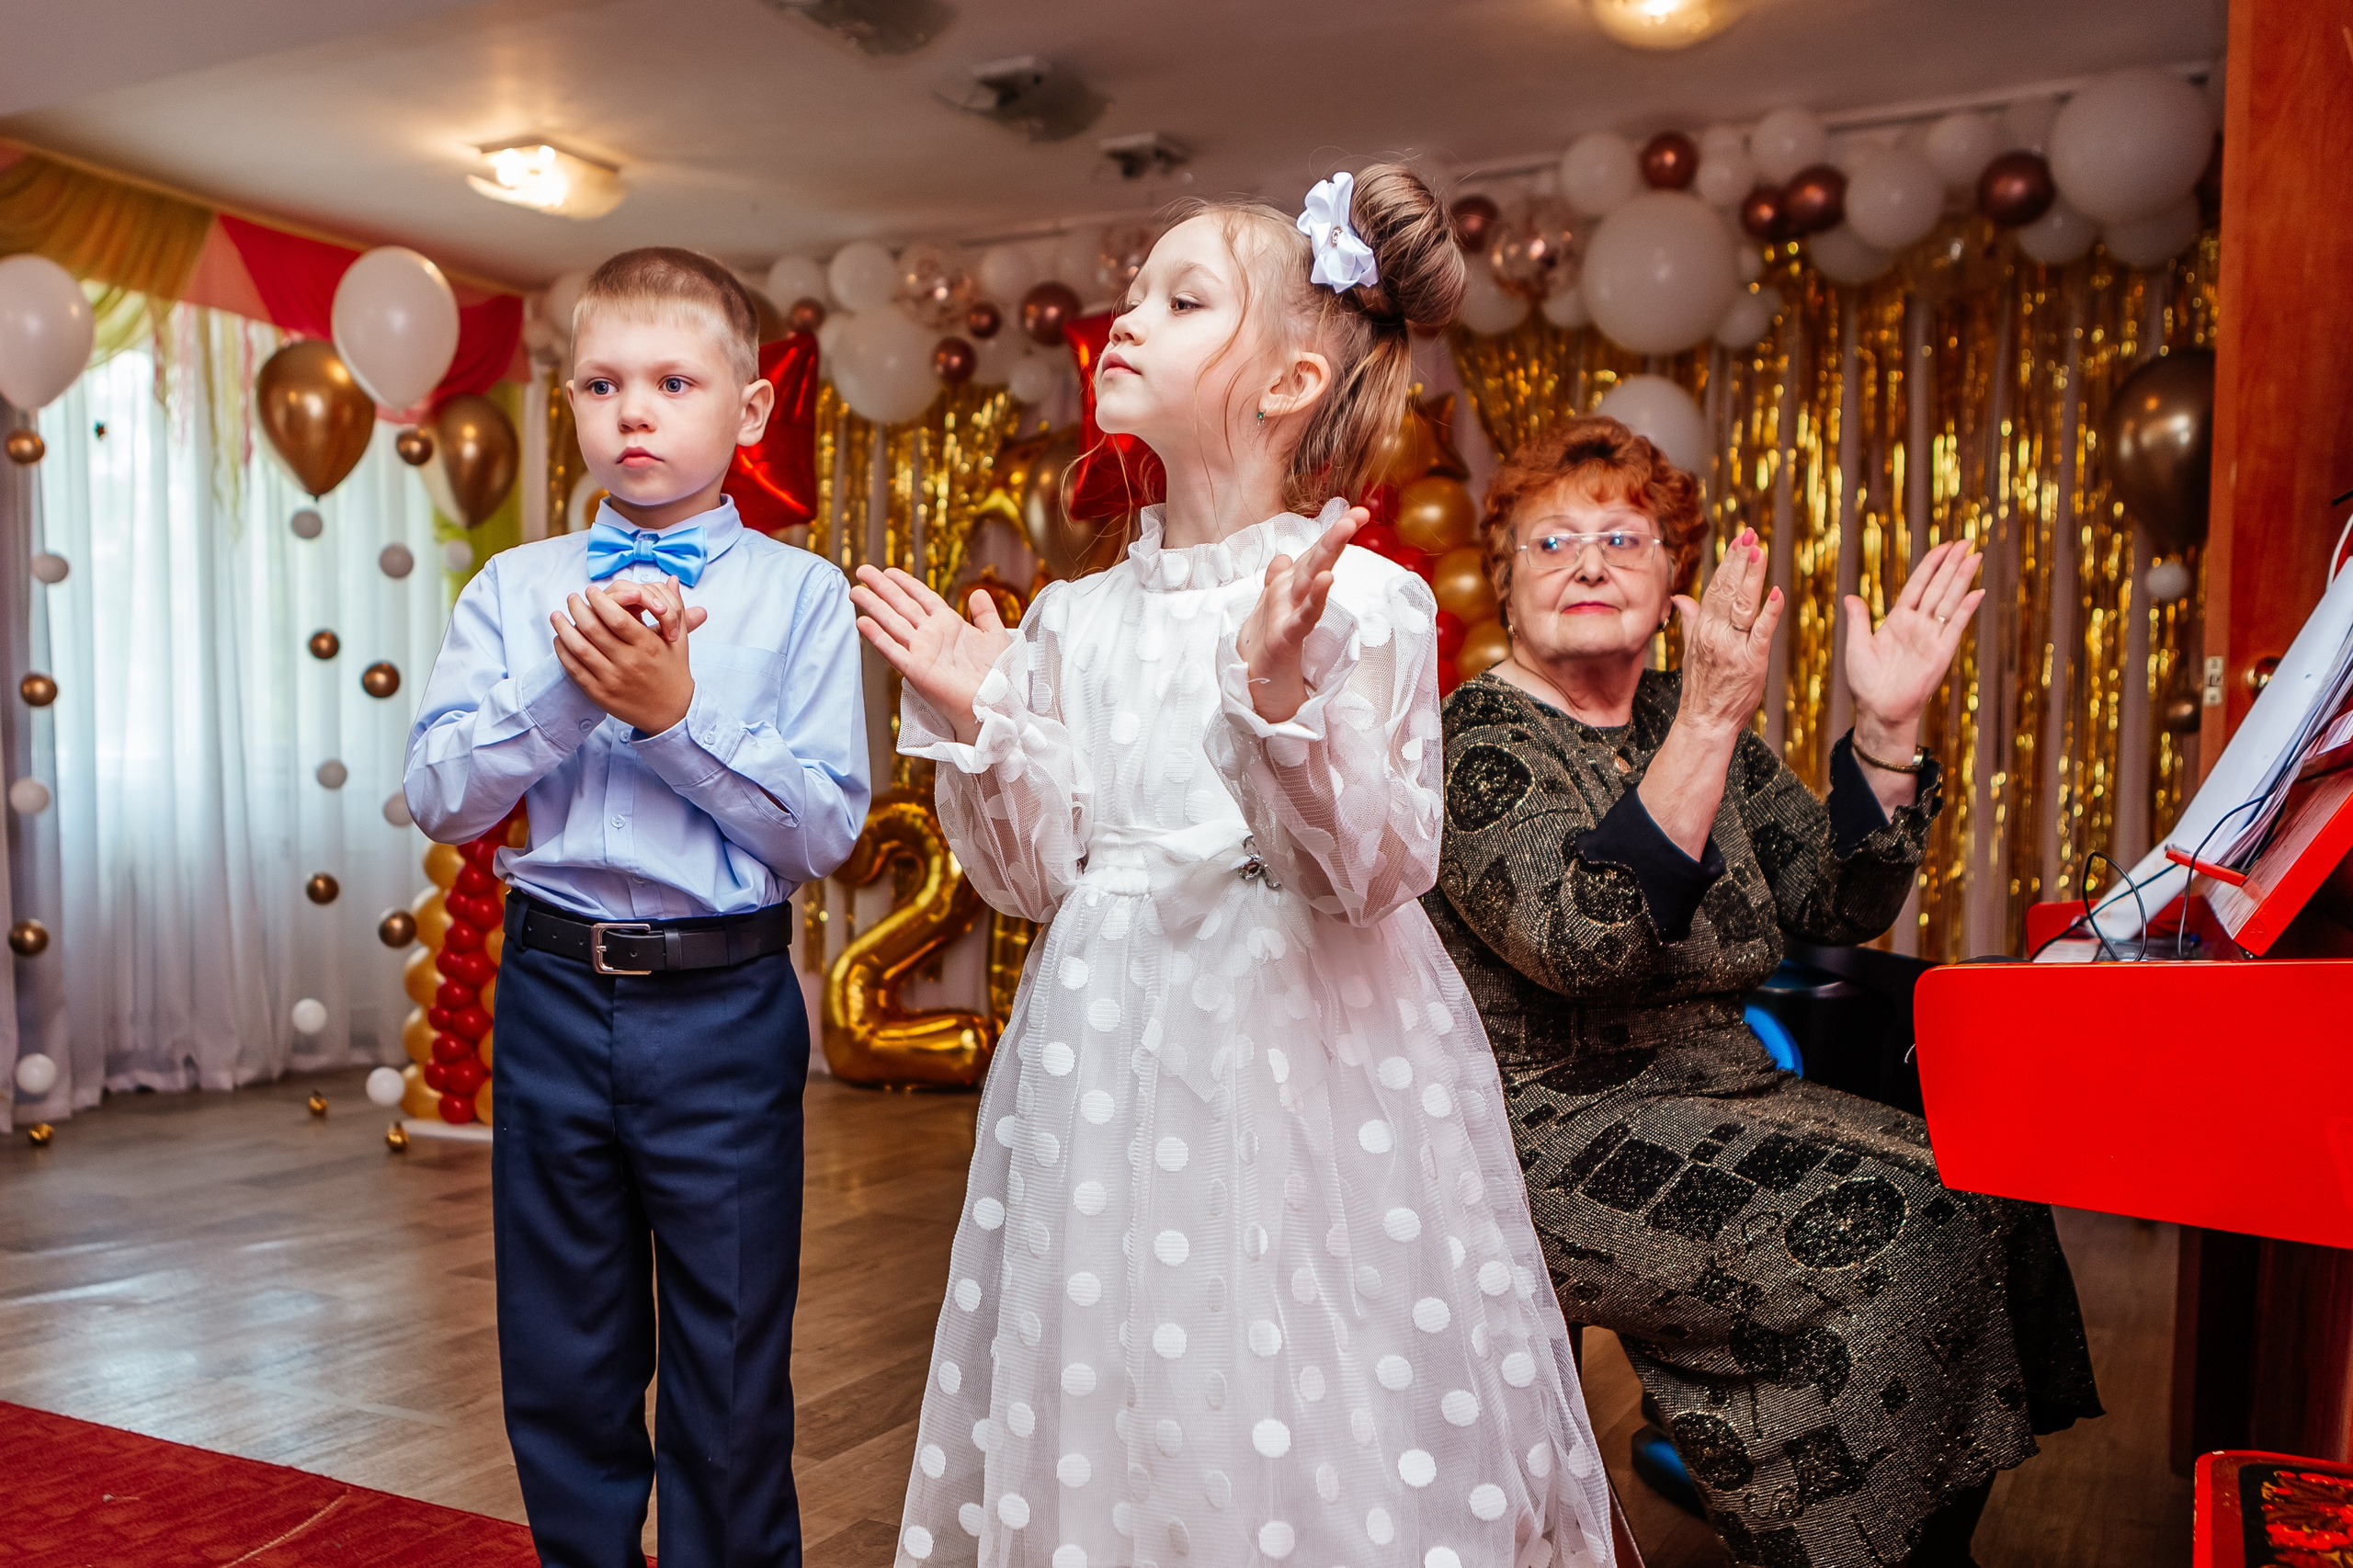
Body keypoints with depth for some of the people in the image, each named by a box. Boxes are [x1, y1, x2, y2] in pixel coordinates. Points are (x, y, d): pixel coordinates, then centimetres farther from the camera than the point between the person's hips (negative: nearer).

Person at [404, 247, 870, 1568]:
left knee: (732, 1389, 10)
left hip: (726, 1003, -2)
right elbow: (441, 797, -3)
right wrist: (568, 685, -17)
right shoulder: (514, 589, 5)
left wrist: (675, 711, -18)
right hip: (554, 993, 3)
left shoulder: (802, 594, -3)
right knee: (561, 1372, 17)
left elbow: (827, 829, -10)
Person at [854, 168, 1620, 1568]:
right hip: (1112, 1056, 5)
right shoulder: (1078, 618, 7)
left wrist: (1285, 693, -27)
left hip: (1300, 1052, -4)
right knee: (1110, 1426, 13)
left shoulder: (1367, 600, -7)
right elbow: (1038, 873, 8)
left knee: (1317, 1445, 4)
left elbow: (1376, 870, -14)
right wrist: (977, 717, -2)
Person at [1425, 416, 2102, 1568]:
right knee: (1887, 1233, -21)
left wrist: (1886, 726, -9)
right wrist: (1711, 721, -35)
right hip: (1554, 1139, -7)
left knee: (1985, 1192, -9)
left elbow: (1841, 905, 6)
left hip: (1714, 1095, 7)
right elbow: (1582, 944, -28)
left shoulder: (1694, 719, 12)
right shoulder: (1476, 739, -11)